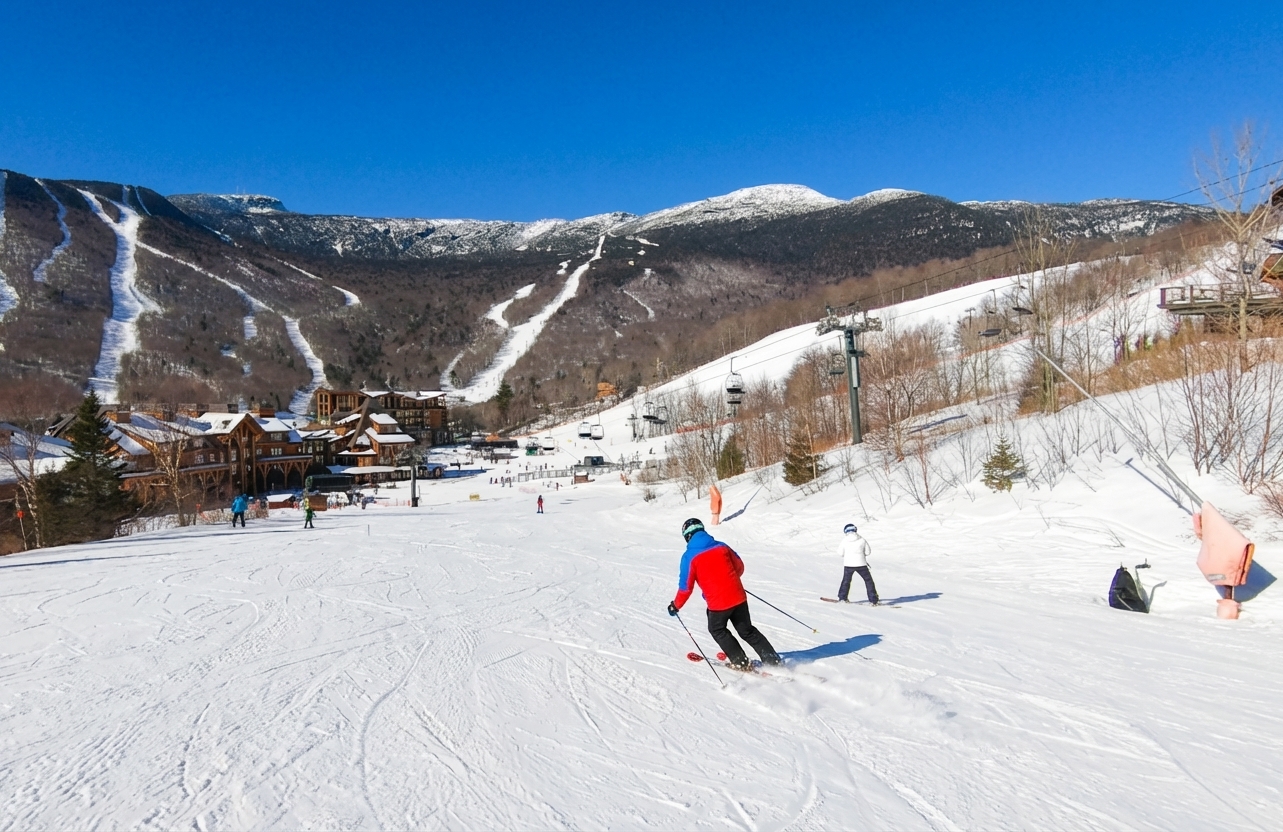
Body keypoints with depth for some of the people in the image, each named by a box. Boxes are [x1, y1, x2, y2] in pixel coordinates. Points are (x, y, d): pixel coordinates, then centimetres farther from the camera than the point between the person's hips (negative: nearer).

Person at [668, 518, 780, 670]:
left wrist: (676, 605, 6)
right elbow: (739, 567, 14)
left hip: (718, 603, -4)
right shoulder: (721, 547, 4)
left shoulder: (689, 556, -9)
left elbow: (686, 586, -8)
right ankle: (773, 660, 17)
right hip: (738, 597, 4)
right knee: (747, 630, 20)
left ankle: (740, 662, 22)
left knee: (717, 630, 23)